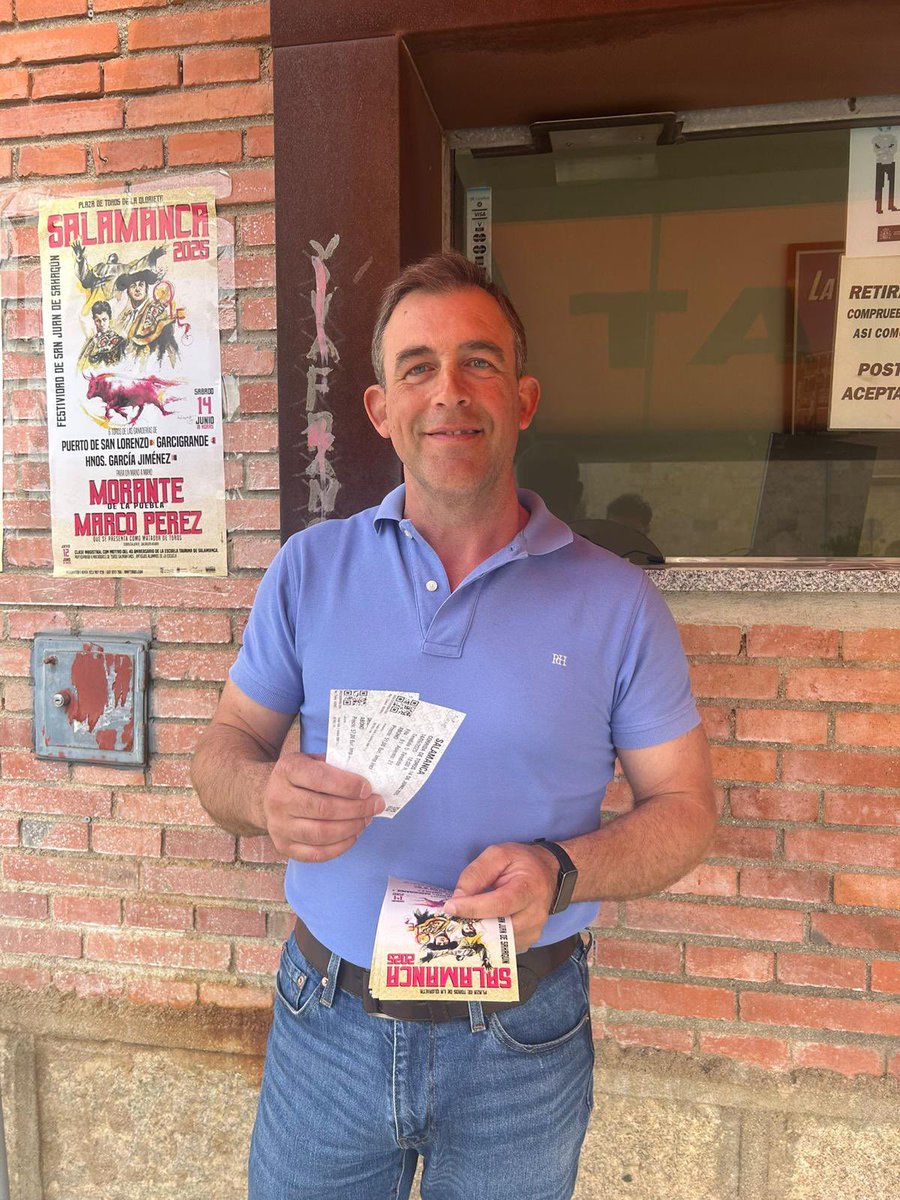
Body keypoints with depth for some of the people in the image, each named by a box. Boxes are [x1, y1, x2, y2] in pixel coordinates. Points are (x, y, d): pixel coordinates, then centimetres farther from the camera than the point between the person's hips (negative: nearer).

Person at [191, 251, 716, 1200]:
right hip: (327, 1020, 2)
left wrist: (560, 870, -23)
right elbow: (223, 749, 1)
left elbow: (683, 806, -4)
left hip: (523, 1046, 0)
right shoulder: (309, 569, -4)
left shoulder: (616, 601, -9)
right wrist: (265, 795, -22)